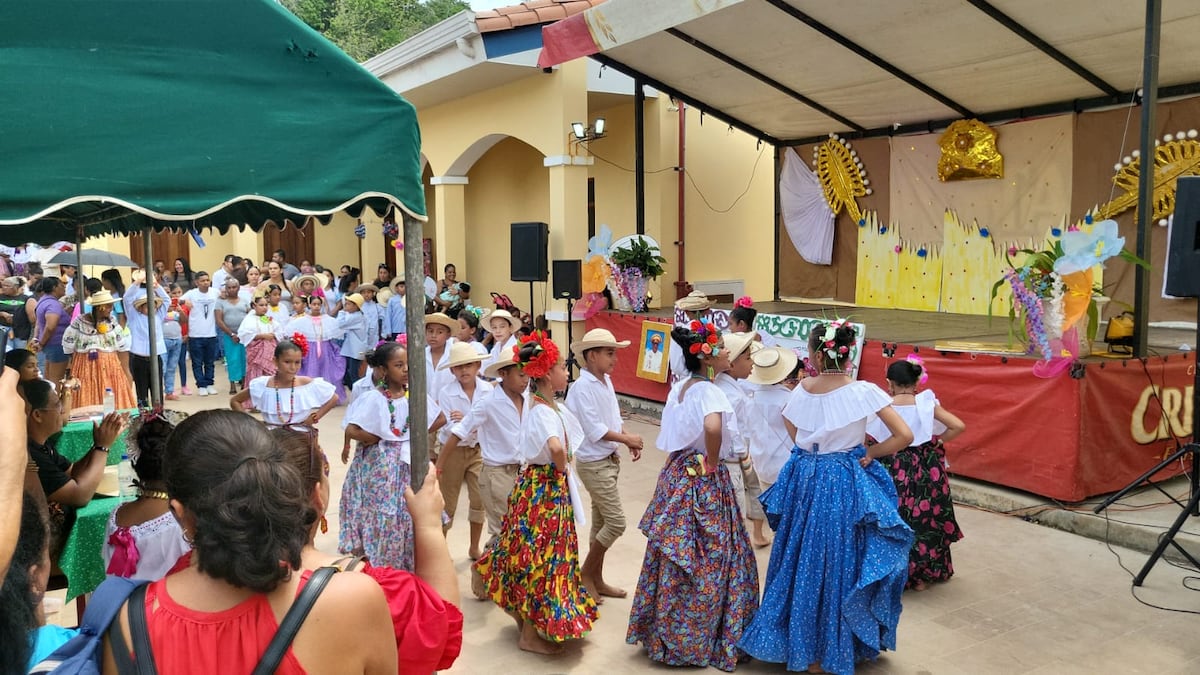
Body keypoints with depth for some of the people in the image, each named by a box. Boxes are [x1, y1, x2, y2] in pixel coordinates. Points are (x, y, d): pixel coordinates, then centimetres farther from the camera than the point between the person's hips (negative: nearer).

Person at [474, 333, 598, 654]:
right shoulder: (544, 411, -24)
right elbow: (557, 448, -42)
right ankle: (530, 634, 17)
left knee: (534, 554, 20)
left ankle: (527, 618, 37)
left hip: (544, 486, 9)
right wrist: (562, 470, -21)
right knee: (541, 556, 3)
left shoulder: (547, 405, 5)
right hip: (545, 489, -9)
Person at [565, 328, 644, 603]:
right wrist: (627, 439, -15)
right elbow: (595, 430, -22)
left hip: (609, 460, 9)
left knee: (601, 521, 16)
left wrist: (629, 439, -2)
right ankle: (585, 573, 12)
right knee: (616, 522, -6)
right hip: (594, 464, -9)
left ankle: (597, 579, 27)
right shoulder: (583, 387, -20)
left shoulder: (606, 381, 5)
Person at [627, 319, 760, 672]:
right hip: (705, 482, -8)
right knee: (707, 561, 5)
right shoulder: (709, 391, -19)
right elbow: (712, 427, -38)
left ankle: (666, 634, 30)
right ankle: (697, 641, 16)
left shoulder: (679, 387, 8)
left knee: (677, 557, 17)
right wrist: (712, 463, -23)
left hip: (677, 474, 8)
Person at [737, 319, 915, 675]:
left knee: (802, 562, 16)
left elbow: (791, 429, 12)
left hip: (805, 480, 3)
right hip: (846, 486, -3)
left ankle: (798, 641, 31)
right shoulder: (864, 391, -14)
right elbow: (905, 435, -15)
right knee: (839, 563, 9)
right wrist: (868, 454, -4)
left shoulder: (802, 389, -4)